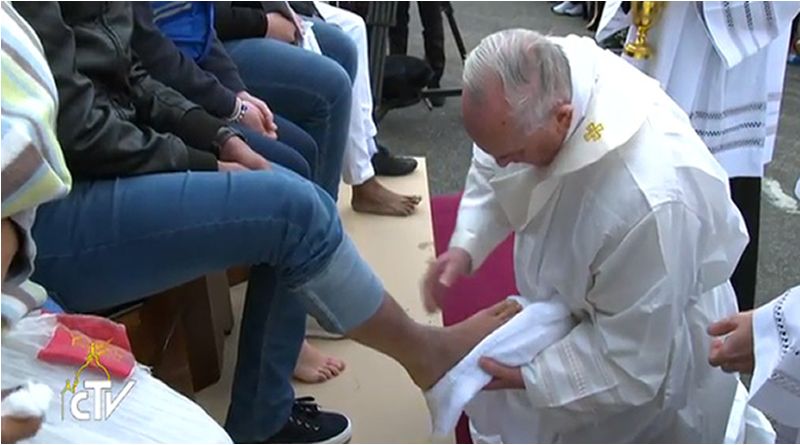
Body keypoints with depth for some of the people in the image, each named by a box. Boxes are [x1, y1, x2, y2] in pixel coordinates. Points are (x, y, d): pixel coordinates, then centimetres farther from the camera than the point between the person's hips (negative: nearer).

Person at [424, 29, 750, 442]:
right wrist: (465, 245, -16)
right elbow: (492, 173, -4)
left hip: (655, 354, -6)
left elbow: (631, 362, -30)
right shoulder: (544, 73, -26)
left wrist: (528, 376, -27)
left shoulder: (649, 204, -46)